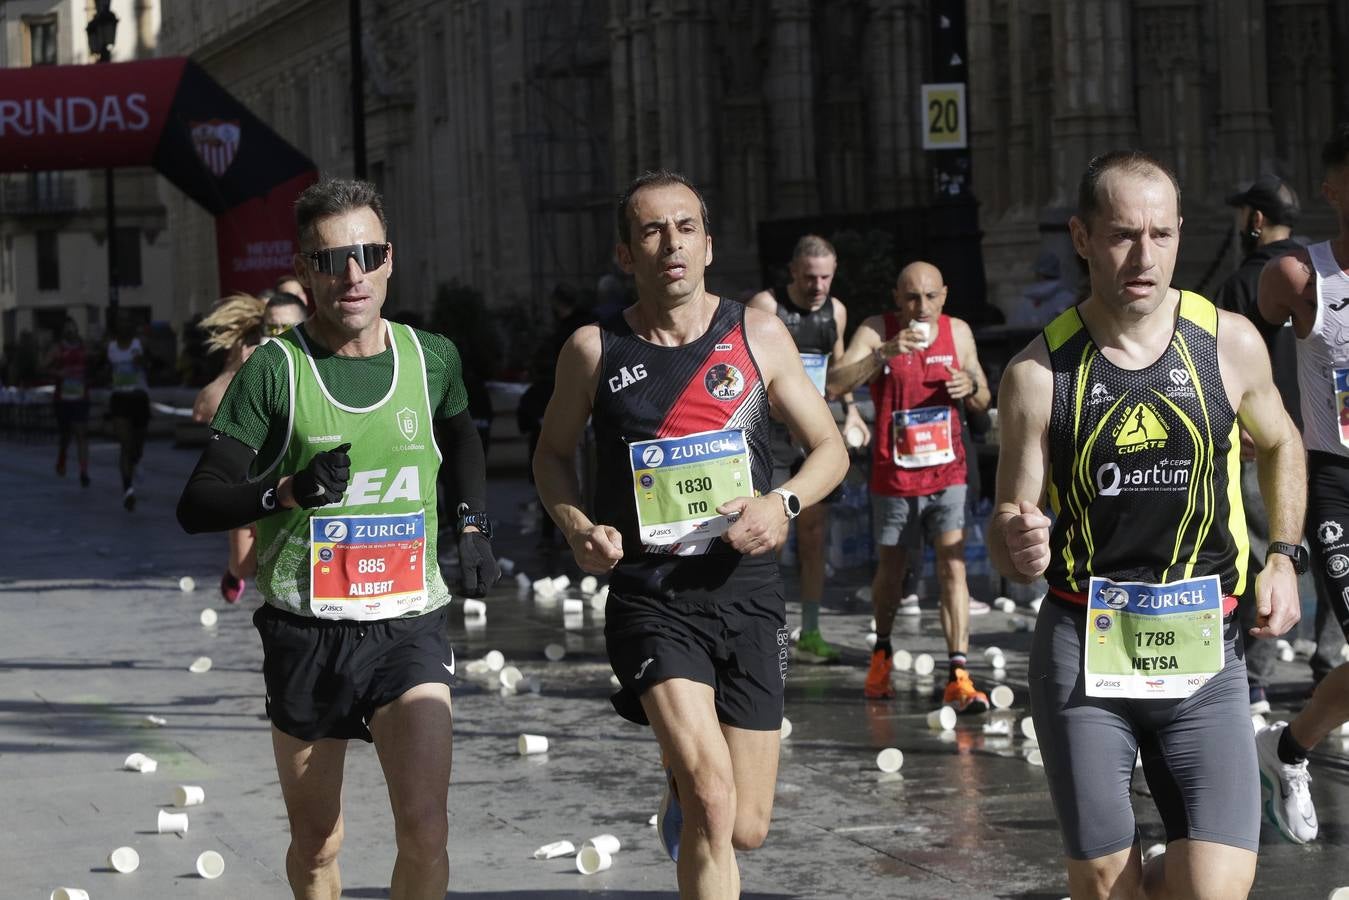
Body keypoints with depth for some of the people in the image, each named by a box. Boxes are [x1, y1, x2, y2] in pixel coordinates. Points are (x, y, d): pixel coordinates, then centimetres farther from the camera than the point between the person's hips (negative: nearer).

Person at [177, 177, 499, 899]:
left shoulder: (431, 358, 4)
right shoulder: (275, 369, -6)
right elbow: (196, 506, -8)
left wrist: (473, 525, 15)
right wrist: (288, 492, -24)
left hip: (410, 628, 1)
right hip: (305, 630, -1)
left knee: (425, 831, -15)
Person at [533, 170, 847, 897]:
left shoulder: (757, 334, 1)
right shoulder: (594, 349, -1)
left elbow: (829, 447, 8)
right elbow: (552, 455, 13)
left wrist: (785, 503, -13)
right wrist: (577, 527, -7)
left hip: (745, 591, 2)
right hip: (650, 597, -2)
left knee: (745, 827, 7)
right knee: (711, 796, -24)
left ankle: (680, 784, 41)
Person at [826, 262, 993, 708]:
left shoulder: (958, 332, 3)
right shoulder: (876, 331, -7)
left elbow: (983, 402, 13)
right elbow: (834, 383, -21)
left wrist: (971, 388, -11)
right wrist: (885, 353, -32)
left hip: (947, 473, 1)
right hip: (894, 475, -1)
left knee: (953, 566, -12)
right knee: (891, 568, 13)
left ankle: (958, 676, -15)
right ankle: (881, 652, 39)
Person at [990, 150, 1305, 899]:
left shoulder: (1231, 345, -3)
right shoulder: (1038, 374, -7)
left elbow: (1278, 445, 19)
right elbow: (1006, 547, -2)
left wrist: (1282, 556, 8)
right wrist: (1018, 548, -25)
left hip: (1201, 648, 1)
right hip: (1083, 648, -1)